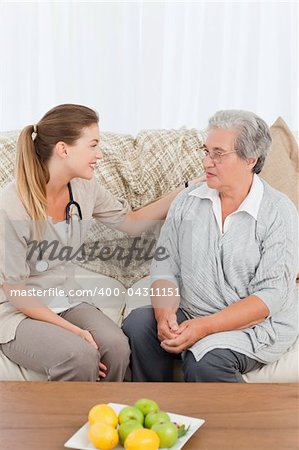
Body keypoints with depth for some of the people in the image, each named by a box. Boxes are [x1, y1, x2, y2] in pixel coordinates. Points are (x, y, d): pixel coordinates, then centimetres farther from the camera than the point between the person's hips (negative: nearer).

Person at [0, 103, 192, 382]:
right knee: (80, 355, -31)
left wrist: (188, 190, 5)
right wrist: (73, 330, -22)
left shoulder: (85, 189, -2)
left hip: (65, 302, 5)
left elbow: (132, 222, 12)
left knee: (116, 346, -24)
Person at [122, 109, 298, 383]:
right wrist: (165, 314, -18)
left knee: (205, 361, -32)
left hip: (258, 324, -4)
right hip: (190, 314, 5)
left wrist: (206, 326, -24)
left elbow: (271, 294, -15)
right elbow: (165, 268, 3)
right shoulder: (187, 202, 5)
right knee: (138, 324, -21)